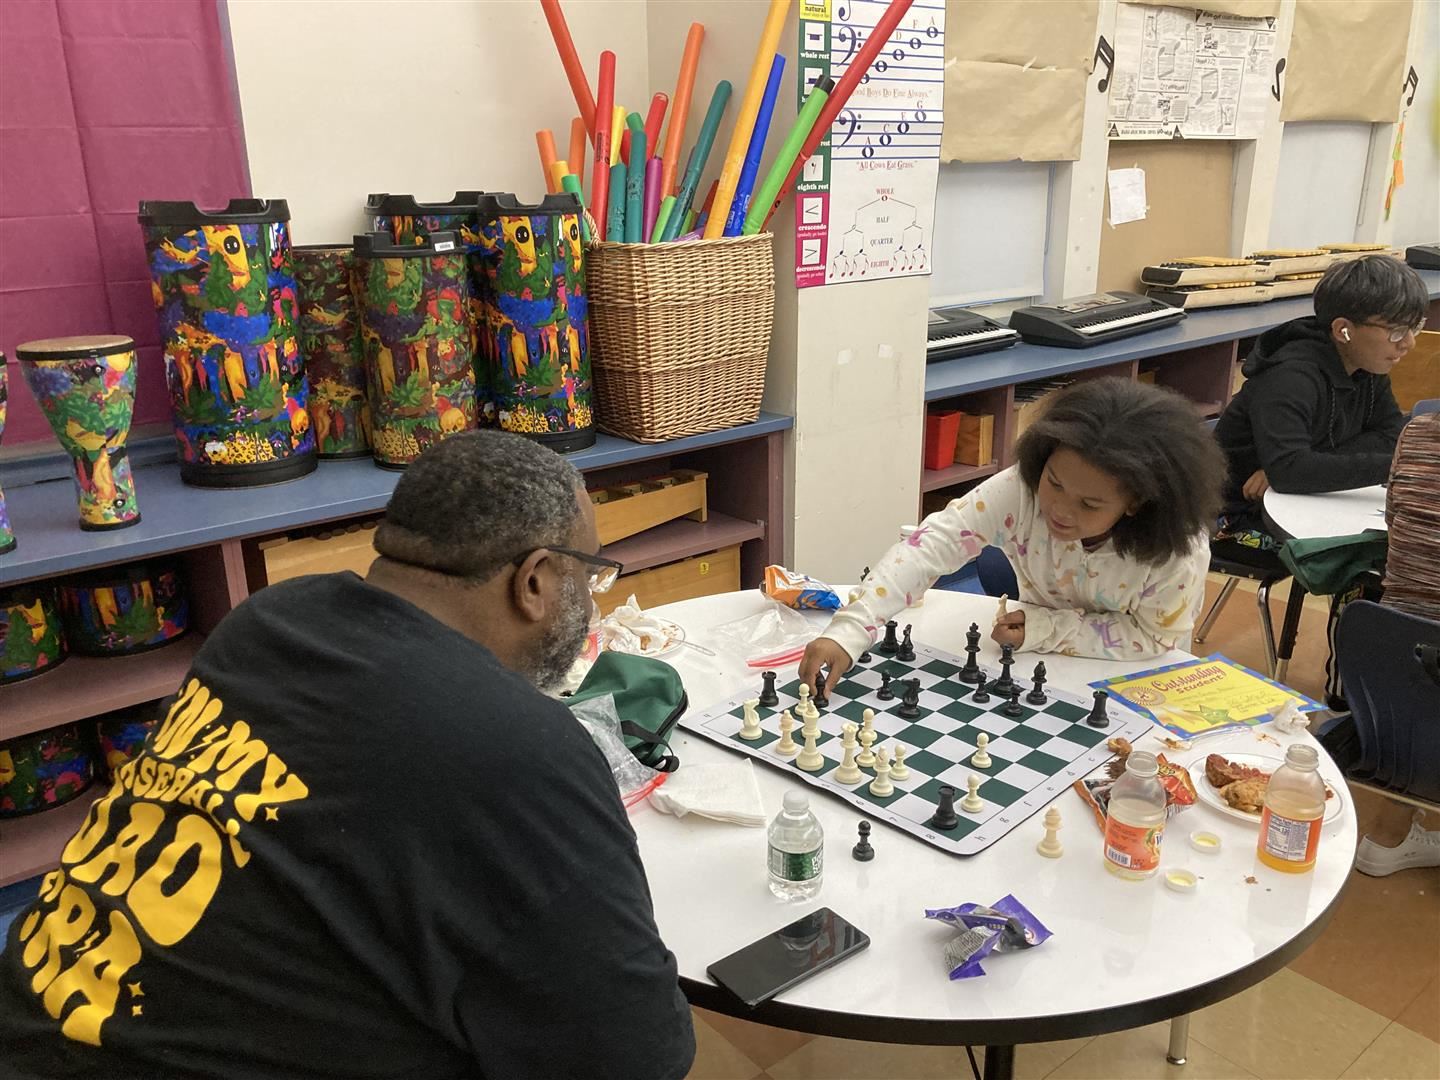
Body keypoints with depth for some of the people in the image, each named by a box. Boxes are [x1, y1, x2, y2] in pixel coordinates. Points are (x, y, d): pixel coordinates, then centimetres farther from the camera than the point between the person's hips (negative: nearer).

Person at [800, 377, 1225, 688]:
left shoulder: (1178, 554, -29)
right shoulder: (1020, 489, -29)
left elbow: (1154, 636, -16)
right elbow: (931, 545, -34)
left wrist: (1045, 628, -27)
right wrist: (849, 631, -44)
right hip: (1040, 671, 1)